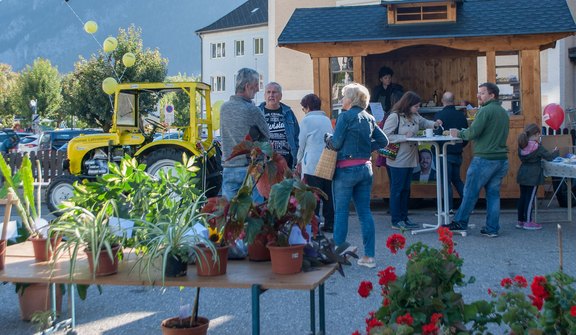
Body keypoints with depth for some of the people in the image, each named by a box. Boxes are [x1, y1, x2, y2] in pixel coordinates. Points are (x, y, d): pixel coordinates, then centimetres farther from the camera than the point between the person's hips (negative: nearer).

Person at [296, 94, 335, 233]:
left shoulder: (307, 120, -3)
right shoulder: (327, 120, 13)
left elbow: (302, 144, 0)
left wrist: (299, 161, 15)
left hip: (313, 165, -6)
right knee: (328, 195, 9)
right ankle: (329, 224, 12)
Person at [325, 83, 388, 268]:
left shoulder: (345, 116, -10)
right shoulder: (369, 118, 10)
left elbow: (336, 143, -13)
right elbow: (383, 141, 13)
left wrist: (328, 138, 7)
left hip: (347, 169, -6)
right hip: (365, 168, 6)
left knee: (341, 212, 2)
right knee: (365, 212, 8)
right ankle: (369, 256, 9)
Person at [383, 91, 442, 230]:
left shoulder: (415, 116, 7)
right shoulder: (395, 117, -17)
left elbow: (424, 122, 26)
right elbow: (386, 136, -20)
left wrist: (434, 124, 6)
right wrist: (404, 137, -22)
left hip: (410, 159, 8)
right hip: (398, 160, -8)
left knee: (406, 189, 14)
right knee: (397, 190, -1)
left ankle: (404, 218, 24)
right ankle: (396, 221, 5)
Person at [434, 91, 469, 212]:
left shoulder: (440, 115, -13)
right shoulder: (461, 115, 3)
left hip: (445, 153, -5)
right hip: (458, 153, 5)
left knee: (446, 181, 1)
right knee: (457, 179, 20)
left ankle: (449, 208, 0)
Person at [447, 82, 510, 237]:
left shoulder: (485, 110, -11)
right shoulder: (504, 113, 16)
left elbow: (473, 132, -18)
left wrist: (459, 133, 0)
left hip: (484, 159, -8)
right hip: (502, 159, 8)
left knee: (470, 192, 3)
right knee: (493, 194, 10)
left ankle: (460, 223, 12)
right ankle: (492, 229, 10)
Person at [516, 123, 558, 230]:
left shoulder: (521, 146, 4)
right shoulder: (537, 147, -14)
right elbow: (549, 156, -10)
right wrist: (556, 152, 10)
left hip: (522, 174, 7)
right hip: (533, 176, -7)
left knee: (522, 197, 12)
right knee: (530, 198, -2)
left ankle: (520, 220, 17)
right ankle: (528, 222, 2)